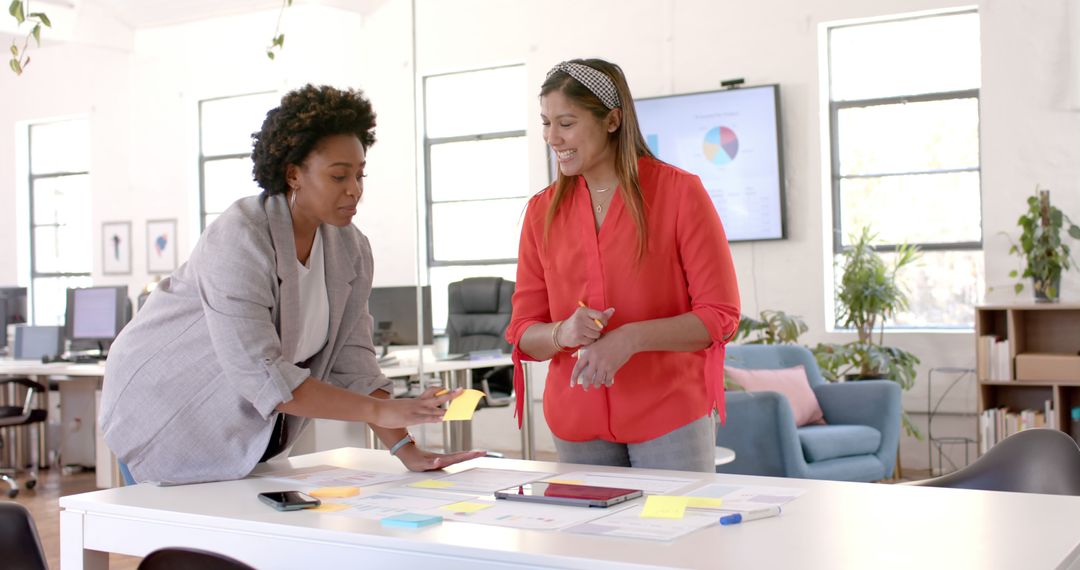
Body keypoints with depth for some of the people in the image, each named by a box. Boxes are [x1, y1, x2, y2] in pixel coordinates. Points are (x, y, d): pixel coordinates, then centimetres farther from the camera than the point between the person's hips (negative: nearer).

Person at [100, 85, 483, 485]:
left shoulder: (350, 249, -5)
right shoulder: (239, 241, -27)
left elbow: (351, 359, -6)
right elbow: (260, 375, -32)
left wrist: (406, 449, -17)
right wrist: (382, 411, -35)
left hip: (248, 430, 6)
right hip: (167, 418, -6)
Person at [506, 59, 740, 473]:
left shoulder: (680, 192, -5)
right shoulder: (542, 210, 5)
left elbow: (720, 316, -8)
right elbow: (523, 334, 6)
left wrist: (632, 337, -21)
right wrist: (562, 333, -17)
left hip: (670, 418, -3)